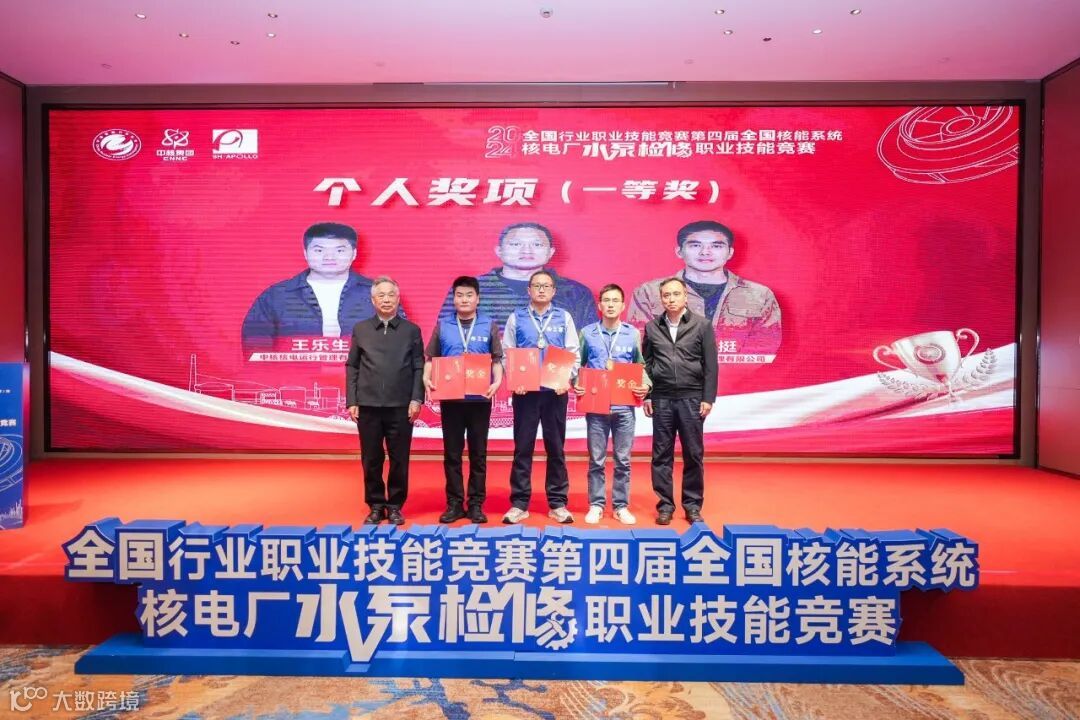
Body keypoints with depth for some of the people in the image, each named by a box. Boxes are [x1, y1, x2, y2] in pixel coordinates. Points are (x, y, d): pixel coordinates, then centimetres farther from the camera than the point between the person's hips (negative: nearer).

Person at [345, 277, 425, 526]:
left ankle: (395, 506, 19)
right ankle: (376, 506, 21)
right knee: (371, 459, 7)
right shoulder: (360, 329, 9)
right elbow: (352, 367, 8)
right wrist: (351, 401, 1)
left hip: (401, 406, -1)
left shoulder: (411, 330, 6)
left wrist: (416, 399, -7)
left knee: (399, 459, 5)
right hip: (368, 405, 1)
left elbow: (419, 368, 3)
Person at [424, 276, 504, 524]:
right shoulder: (442, 326, 7)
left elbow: (497, 360, 2)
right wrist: (426, 379, -11)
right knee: (452, 453, 7)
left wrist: (497, 382, -16)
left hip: (479, 398, -1)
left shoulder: (489, 326, 4)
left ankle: (476, 504, 16)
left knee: (478, 453, 6)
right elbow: (431, 358, 7)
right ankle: (454, 504, 17)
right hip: (450, 398, 1)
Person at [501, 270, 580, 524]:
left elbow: (573, 353, 5)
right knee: (522, 448, 4)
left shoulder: (564, 317, 7)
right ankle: (519, 503, 14)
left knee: (556, 448, 7)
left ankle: (557, 504, 17)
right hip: (524, 390, 0)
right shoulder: (516, 318, 6)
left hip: (555, 391, 1)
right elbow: (506, 353, 3)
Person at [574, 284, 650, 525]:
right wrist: (576, 384, -10)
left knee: (623, 460, 8)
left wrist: (646, 384, -7)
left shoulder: (633, 334, 5)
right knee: (596, 460, 7)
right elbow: (578, 365, 7)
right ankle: (596, 505, 19)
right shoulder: (587, 333, 3)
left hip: (624, 407, 1)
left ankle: (621, 506, 20)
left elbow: (640, 365, 10)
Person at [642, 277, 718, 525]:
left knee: (693, 454, 6)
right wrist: (645, 396, 4)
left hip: (692, 398, -1)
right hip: (661, 399, 1)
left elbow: (710, 365, 0)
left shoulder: (702, 325, 1)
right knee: (662, 454, 5)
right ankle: (665, 505, 16)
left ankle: (693, 505, 19)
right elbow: (646, 364, 9)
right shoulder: (652, 327, 6)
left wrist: (708, 398, -4)